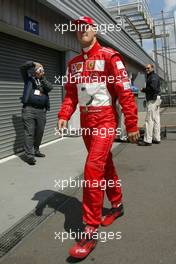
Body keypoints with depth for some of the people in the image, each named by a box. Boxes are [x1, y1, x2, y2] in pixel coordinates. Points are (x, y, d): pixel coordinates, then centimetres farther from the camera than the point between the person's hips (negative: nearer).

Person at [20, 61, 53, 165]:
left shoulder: (44, 81, 18)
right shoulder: (29, 78, 11)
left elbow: (50, 87, -1)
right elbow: (23, 67, -2)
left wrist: (42, 78, -6)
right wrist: (34, 63, 0)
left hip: (41, 110, 4)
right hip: (29, 109, -4)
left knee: (40, 132, 9)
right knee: (29, 133, -7)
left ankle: (36, 150, 26)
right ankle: (29, 155, -7)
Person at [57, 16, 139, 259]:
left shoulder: (109, 56, -6)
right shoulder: (73, 63, 14)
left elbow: (125, 91, -10)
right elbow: (71, 93, 13)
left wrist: (131, 124, -12)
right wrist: (64, 115, -5)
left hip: (105, 119, -6)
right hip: (86, 121, 7)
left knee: (93, 169, -16)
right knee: (104, 164, 17)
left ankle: (91, 231, -7)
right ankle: (117, 205, 36)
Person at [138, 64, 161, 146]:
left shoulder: (153, 76, -10)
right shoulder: (152, 76, 22)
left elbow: (153, 88, -22)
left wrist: (143, 90, -9)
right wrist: (145, 90, 5)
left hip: (153, 100, -11)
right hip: (156, 99, 11)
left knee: (149, 120, -11)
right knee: (156, 119, 10)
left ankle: (147, 140, -10)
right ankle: (156, 139, 15)